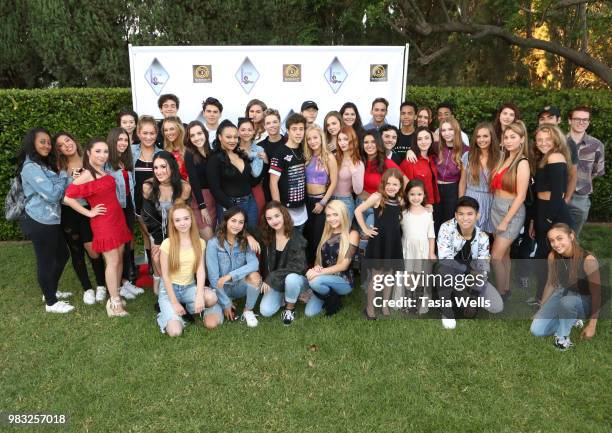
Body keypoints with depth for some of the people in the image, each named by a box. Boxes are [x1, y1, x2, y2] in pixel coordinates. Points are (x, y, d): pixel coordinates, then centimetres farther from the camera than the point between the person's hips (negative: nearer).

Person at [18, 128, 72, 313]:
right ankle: (51, 302, 16)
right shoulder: (30, 167, -17)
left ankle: (51, 291, 37)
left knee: (62, 255, 19)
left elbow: (55, 192, 16)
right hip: (40, 223, -10)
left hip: (51, 220, 10)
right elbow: (52, 194, -21)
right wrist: (63, 175, -8)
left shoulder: (44, 165, 15)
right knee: (46, 261, 2)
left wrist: (62, 177, 3)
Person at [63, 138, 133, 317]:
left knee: (120, 258, 11)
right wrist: (89, 213, -12)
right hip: (103, 222, -7)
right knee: (112, 262, -4)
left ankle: (116, 294, 23)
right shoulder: (86, 176, -14)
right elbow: (68, 198, -17)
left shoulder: (104, 170, 7)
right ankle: (114, 303, 4)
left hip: (118, 218, 7)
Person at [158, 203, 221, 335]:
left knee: (211, 298, -30)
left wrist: (200, 295, -25)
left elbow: (200, 270, -10)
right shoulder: (167, 244, -11)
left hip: (190, 287, 3)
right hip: (169, 288, -3)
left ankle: (191, 307, 4)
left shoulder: (200, 242, -2)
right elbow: (165, 276, -9)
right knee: (175, 331, -23)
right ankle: (167, 314, 12)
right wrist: (175, 303, -13)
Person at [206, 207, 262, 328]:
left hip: (240, 286, 2)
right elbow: (213, 277, -15)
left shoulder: (245, 241, -6)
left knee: (255, 276, -31)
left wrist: (230, 276, -33)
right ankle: (228, 307, 12)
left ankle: (248, 311, -5)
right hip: (221, 289, -1)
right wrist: (225, 303, -14)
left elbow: (254, 263, -24)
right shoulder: (214, 243, -15)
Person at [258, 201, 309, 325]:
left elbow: (297, 267, -26)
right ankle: (284, 297, 13)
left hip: (297, 279, -3)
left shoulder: (296, 238, -19)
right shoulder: (266, 236, -7)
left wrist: (271, 277, -27)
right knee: (265, 311, -18)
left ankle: (290, 308, -8)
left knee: (291, 278, -38)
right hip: (275, 283, 3)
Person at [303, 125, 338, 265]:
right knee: (307, 234, 12)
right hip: (307, 199, 4)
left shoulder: (329, 157, -9)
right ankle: (309, 264, 27)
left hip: (321, 199, -4)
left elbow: (334, 182, -11)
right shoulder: (307, 157, 5)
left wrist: (323, 203, -13)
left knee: (319, 235, 5)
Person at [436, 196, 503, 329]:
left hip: (472, 277, 3)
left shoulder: (482, 237, -12)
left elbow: (483, 269, -10)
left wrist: (474, 296, -21)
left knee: (497, 307, -15)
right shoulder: (447, 228, -21)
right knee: (444, 269, -39)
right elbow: (444, 259, -30)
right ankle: (447, 312, -15)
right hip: (451, 274, -2)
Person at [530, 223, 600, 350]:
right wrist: (541, 310, 11)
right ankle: (571, 319, 11)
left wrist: (592, 325, -16)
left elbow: (596, 294, -19)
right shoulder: (552, 257, -12)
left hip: (584, 301, -4)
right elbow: (551, 284, 3)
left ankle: (563, 336, -14)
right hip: (563, 293, 4)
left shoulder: (588, 260, -27)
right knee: (536, 330, -12)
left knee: (567, 301, -41)